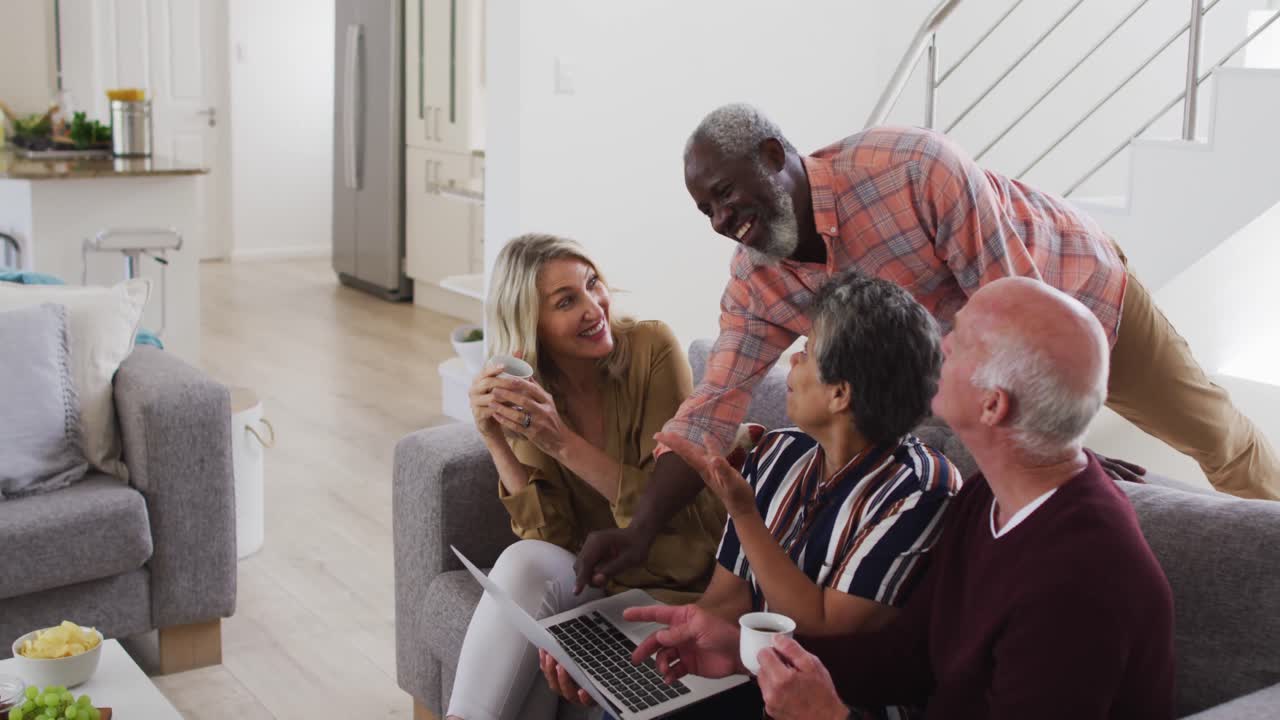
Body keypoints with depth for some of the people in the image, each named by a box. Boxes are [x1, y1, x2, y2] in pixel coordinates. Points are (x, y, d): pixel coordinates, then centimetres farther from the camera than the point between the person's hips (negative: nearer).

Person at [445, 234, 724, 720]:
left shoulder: (652, 348, -15)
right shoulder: (525, 390, -6)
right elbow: (551, 535, -11)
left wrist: (563, 442, -29)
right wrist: (495, 441, -25)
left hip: (673, 576, -3)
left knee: (527, 567, -26)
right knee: (524, 561, -27)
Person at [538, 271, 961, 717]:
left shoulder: (922, 493, -16)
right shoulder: (779, 454, 2)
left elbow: (827, 631, -16)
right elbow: (727, 601, 2)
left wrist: (743, 514, -20)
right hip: (743, 679, 5)